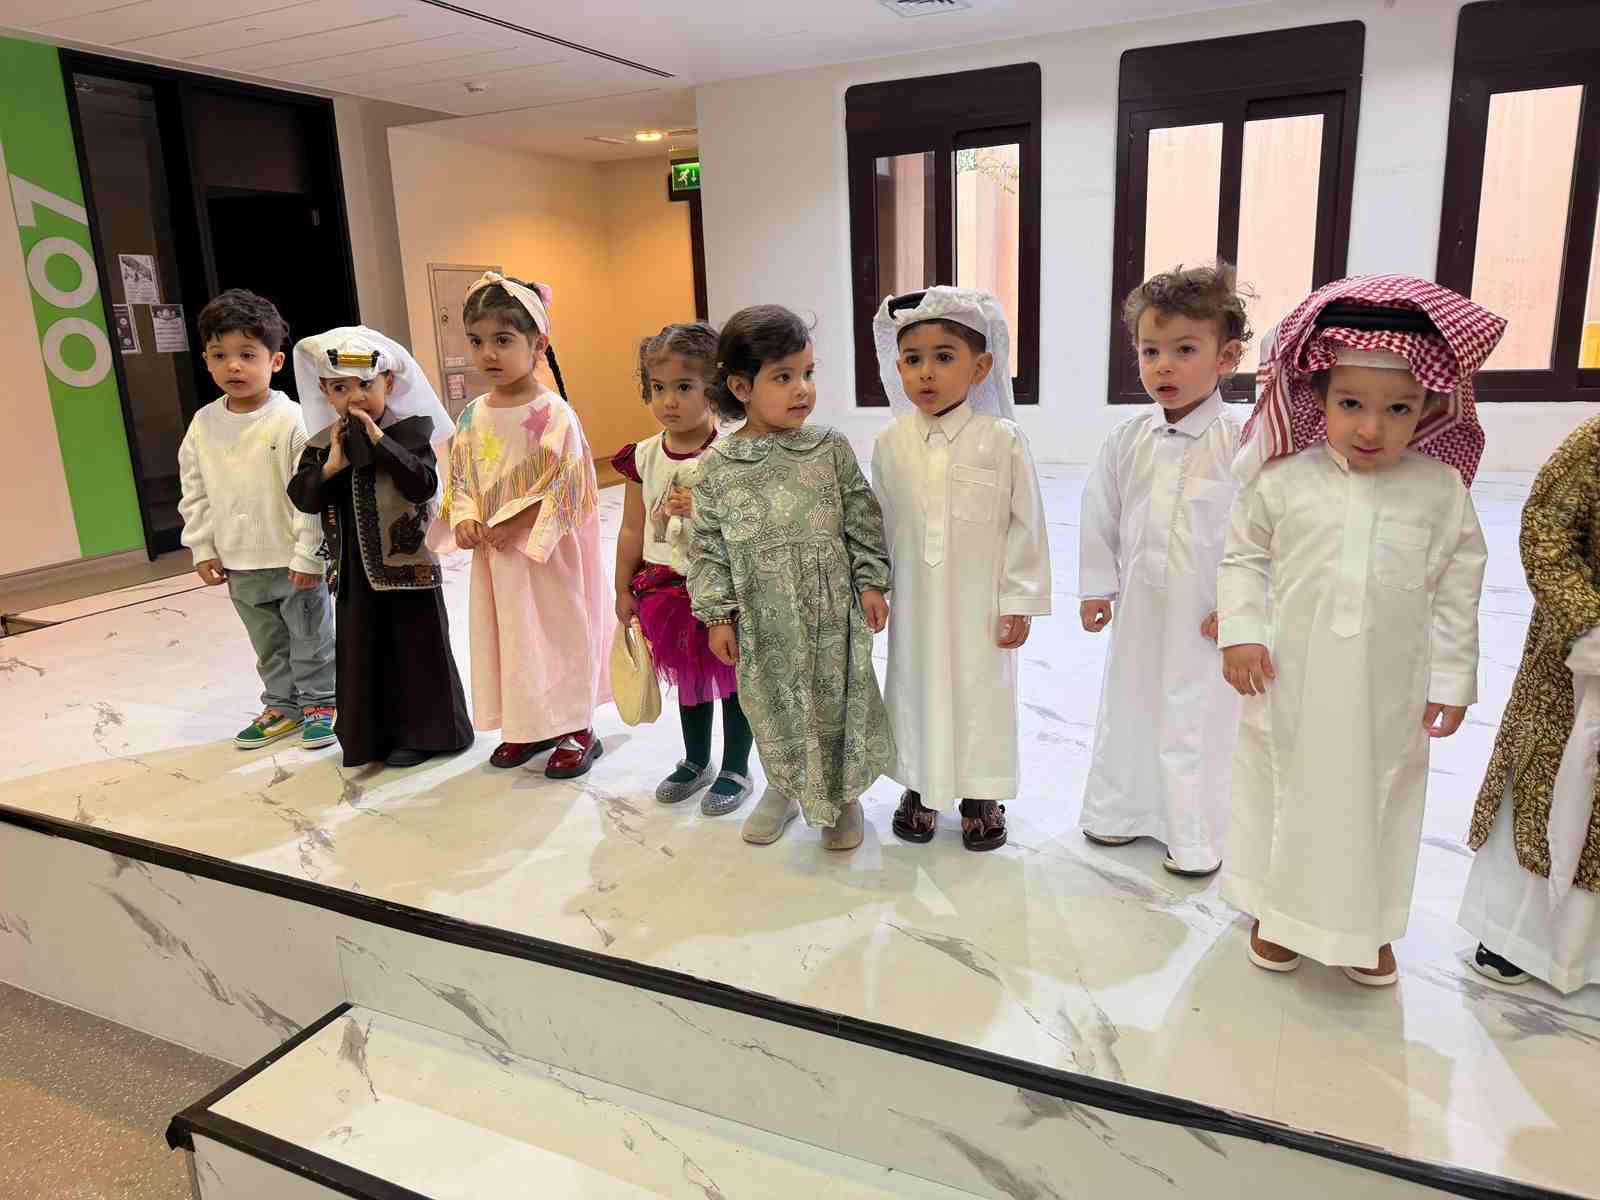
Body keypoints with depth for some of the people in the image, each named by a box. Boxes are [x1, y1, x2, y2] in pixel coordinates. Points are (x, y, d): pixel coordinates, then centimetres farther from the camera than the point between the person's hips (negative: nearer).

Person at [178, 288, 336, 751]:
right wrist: (203, 548, 5)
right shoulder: (203, 424, 1)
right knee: (268, 645, 19)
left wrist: (308, 554, -17)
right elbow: (194, 492, 9)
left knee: (311, 639, 9)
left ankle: (320, 703, 26)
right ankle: (282, 706, 34)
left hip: (293, 560, -5)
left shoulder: (290, 420, -16)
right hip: (239, 564, 6)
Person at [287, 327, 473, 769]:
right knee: (362, 650, 13)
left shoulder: (408, 432, -9)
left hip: (407, 564, -4)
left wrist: (380, 441, -25)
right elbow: (302, 498, -3)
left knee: (415, 649, 5)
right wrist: (330, 466, -18)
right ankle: (372, 734, 27)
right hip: (354, 568, 5)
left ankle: (421, 731, 19)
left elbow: (423, 485, -22)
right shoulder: (321, 445, 3)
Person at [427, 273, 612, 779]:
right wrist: (465, 520, -7)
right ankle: (526, 725, 30)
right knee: (507, 635, 15)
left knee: (559, 632, 5)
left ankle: (576, 728, 19)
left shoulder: (551, 413, -15)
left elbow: (566, 485, -17)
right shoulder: (473, 416, 5)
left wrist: (515, 525, -19)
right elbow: (460, 478, 12)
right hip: (494, 552, 7)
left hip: (545, 550, -6)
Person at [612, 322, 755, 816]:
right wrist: (624, 590, 10)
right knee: (687, 677, 20)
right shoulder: (644, 456, -1)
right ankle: (696, 762, 40)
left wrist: (703, 509, -28)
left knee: (731, 677, 9)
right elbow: (632, 530, 6)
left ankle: (736, 770, 27)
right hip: (668, 586, 5)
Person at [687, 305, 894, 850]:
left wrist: (871, 582, -2)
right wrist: (717, 613, -2)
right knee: (773, 704, 16)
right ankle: (785, 787, 40)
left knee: (838, 699, 10)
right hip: (763, 616, 1)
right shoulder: (719, 464, -5)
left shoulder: (830, 448, -5)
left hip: (832, 609, 0)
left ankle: (844, 793, 32)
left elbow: (863, 521, 1)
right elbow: (710, 543, -1)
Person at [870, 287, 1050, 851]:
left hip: (980, 604, -2)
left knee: (982, 693, 10)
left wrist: (1020, 602, -7)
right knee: (916, 690, 14)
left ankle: (981, 796, 29)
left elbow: (1026, 526, -8)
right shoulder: (890, 443, -3)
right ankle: (920, 788, 34)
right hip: (914, 604, 3)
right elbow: (881, 524, 6)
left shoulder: (1002, 441, -12)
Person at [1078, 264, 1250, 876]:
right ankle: (1119, 811, 36)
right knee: (1127, 704, 17)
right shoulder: (1127, 440, -1)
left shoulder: (1240, 443, -13)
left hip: (1208, 614, -4)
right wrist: (1096, 586, 7)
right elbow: (1099, 514, 7)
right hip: (1139, 605, 5)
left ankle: (1195, 836, 24)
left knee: (1200, 718, 6)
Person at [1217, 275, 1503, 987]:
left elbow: (1458, 588, 1)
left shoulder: (1441, 489, -6)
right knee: (1281, 789, 15)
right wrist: (1240, 634, -8)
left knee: (1380, 798, 15)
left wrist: (1451, 680, 3)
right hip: (1290, 685, 0)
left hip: (1388, 694, 1)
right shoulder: (1284, 482, -9)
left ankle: (1367, 926, 38)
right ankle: (1277, 912, 37)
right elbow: (1242, 557, 2)